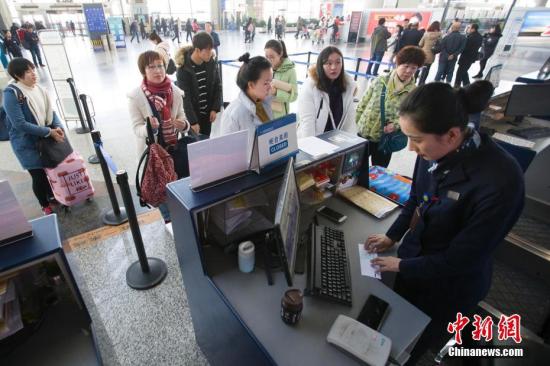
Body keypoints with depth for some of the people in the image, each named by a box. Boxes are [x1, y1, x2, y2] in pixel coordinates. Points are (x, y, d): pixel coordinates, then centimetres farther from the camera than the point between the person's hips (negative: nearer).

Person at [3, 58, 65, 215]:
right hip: (27, 144, -5)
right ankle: (45, 206, 27)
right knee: (39, 176, 4)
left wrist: (57, 126, -14)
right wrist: (49, 132, -24)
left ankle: (52, 196, 42)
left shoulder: (38, 88, -1)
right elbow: (20, 124, -23)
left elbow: (50, 110, 5)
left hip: (45, 139, 6)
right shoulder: (11, 93, -20)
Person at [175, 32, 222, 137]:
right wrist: (193, 121, -21)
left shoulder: (211, 62, -6)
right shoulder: (183, 68, -20)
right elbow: (185, 97, -19)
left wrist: (215, 108, -4)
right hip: (191, 114, -4)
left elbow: (217, 86, 4)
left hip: (207, 112, 4)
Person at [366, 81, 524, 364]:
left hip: (448, 286, -4)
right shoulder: (433, 151, -16)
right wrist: (392, 236, 4)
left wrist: (403, 266, -13)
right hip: (413, 256, 5)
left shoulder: (500, 182, -33)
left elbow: (461, 259, -23)